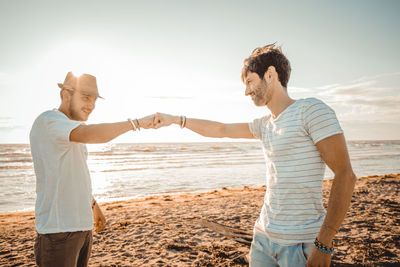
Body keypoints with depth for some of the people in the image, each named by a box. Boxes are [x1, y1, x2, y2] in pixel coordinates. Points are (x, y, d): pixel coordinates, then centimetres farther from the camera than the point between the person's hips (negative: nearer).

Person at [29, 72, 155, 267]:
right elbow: (90, 134, -35)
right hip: (58, 228, -9)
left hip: (81, 225, 9)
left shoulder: (73, 130, 15)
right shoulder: (48, 120, -15)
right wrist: (136, 123, -29)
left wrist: (93, 205, 25)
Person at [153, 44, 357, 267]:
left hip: (302, 244, -6)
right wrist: (175, 120, 23)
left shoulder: (311, 110, -11)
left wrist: (324, 245, -19)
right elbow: (222, 129, 22)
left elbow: (345, 175, -16)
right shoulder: (265, 125, 10)